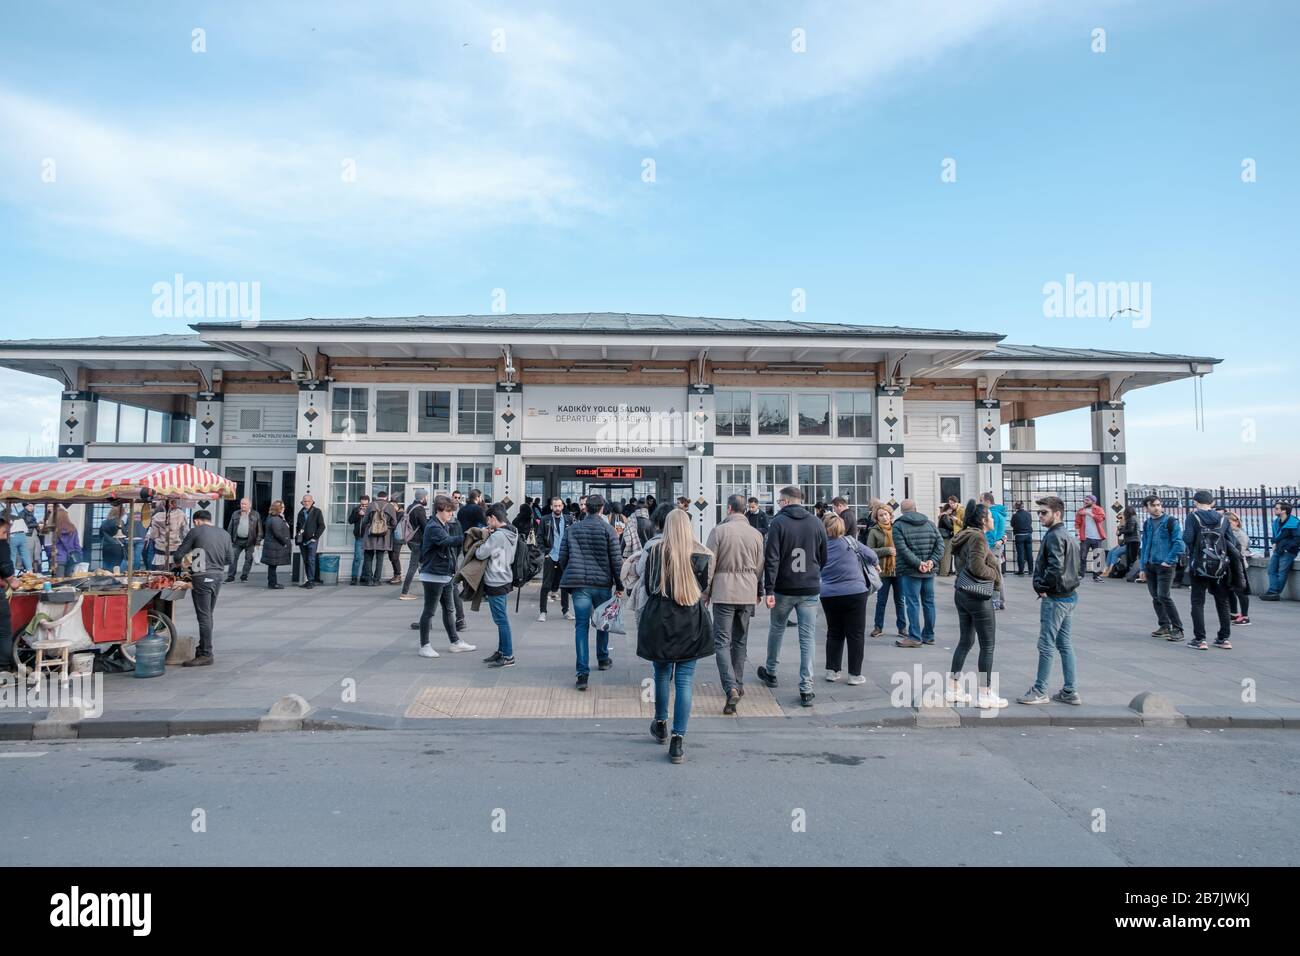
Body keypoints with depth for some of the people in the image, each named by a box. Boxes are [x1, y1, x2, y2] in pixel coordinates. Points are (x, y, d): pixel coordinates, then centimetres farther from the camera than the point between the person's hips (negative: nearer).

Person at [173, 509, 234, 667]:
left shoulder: (195, 532, -4)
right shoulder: (224, 534, 11)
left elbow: (178, 555, -1)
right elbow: (230, 559, 13)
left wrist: (179, 563, 21)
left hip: (202, 577, -6)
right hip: (219, 575, 6)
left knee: (204, 616, -3)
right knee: (208, 615, 16)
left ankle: (205, 655, -1)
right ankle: (203, 650, 23)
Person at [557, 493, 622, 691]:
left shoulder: (573, 528, 5)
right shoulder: (607, 529, -3)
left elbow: (562, 557, 8)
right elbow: (616, 559, -5)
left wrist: (568, 581, 20)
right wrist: (619, 584, 4)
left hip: (579, 584, 1)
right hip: (602, 583, -1)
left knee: (581, 625, 0)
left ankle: (583, 672, -8)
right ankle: (603, 659, 36)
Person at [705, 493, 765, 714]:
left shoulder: (719, 530, -7)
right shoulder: (756, 534, 3)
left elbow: (709, 564, -6)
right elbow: (760, 567, 11)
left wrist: (705, 592, 4)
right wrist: (759, 592, 24)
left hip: (723, 592, -4)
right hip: (747, 594, 4)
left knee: (722, 641, -2)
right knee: (740, 640, 17)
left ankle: (731, 688, -17)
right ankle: (738, 685, 26)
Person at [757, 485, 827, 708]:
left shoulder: (778, 522, -8)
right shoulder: (817, 523, 3)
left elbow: (771, 559, -14)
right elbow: (824, 557, 11)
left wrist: (769, 590, -13)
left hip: (784, 589, -2)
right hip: (810, 590, 2)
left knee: (776, 629, 18)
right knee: (808, 637, 3)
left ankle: (770, 672, 35)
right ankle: (806, 689, -1)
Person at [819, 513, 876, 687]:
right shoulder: (850, 542, -2)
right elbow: (870, 555, 9)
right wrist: (876, 565, 29)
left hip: (828, 595, 3)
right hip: (855, 593, -3)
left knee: (834, 633, 16)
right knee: (856, 634, 6)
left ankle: (831, 670, 18)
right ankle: (855, 674, 9)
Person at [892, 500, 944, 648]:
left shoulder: (898, 526, -6)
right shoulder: (930, 523, 10)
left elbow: (903, 549, -16)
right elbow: (940, 544, 3)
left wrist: (918, 563, -15)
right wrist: (932, 561, -5)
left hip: (910, 571, -5)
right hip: (929, 571, 5)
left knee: (913, 603, -2)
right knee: (929, 602, 12)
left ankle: (915, 637, -2)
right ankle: (929, 636, 19)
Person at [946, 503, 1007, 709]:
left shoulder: (965, 537, 13)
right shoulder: (978, 538, -17)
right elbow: (977, 567, -25)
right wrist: (995, 574, -7)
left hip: (962, 593, 10)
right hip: (978, 596, -10)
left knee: (965, 641, 16)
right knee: (987, 645, 1)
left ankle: (953, 689, 20)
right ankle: (985, 694, 7)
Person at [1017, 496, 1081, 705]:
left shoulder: (1054, 536, -16)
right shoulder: (1070, 537, 15)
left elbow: (1055, 567, -26)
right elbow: (1080, 569, 19)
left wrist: (1042, 587, -14)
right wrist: (1071, 582, 13)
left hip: (1054, 598, -10)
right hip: (1070, 596, 10)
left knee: (1046, 644, -2)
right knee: (1064, 643, 13)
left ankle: (1039, 691, 5)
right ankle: (1070, 691, 17)